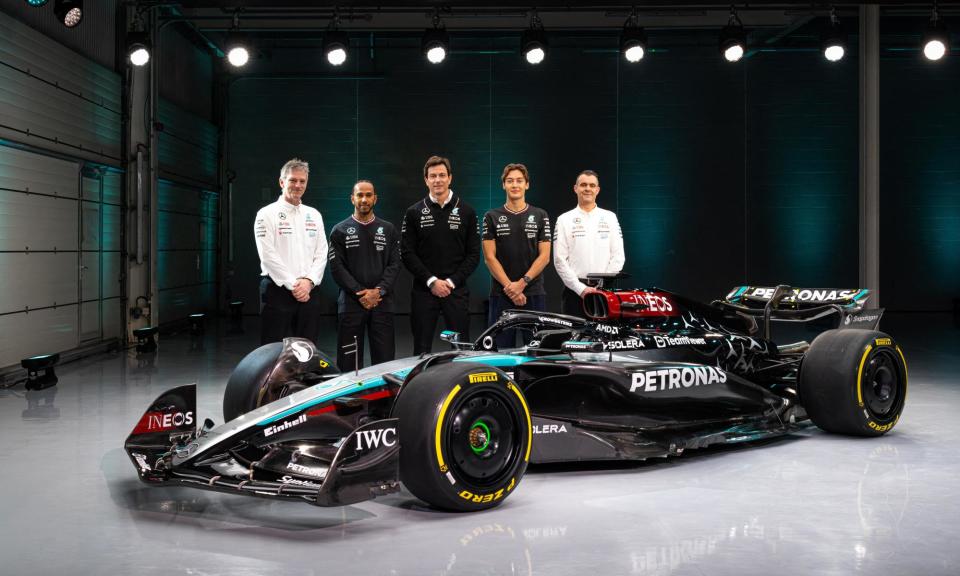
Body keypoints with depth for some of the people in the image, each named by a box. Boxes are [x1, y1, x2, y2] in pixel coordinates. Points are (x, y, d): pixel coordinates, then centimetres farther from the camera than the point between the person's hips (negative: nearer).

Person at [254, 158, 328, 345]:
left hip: (309, 291, 5)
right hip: (278, 290, -5)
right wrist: (293, 285, -14)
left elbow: (321, 254, 8)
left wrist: (308, 281, -8)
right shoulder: (267, 214, -2)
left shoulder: (314, 215, 14)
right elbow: (268, 256, -11)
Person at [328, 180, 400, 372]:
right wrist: (360, 293, -11)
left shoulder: (388, 230, 12)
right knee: (348, 361, 0)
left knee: (385, 357, -1)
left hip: (382, 301, 1)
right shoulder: (340, 231, 7)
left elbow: (394, 264, 5)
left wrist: (378, 291, -10)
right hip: (351, 303, -1)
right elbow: (337, 267, -2)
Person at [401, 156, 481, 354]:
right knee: (421, 349, 3)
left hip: (456, 290, 0)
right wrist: (431, 281, -10)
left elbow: (473, 254, 3)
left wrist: (452, 282, -9)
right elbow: (407, 253, 0)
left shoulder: (466, 212, 7)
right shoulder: (414, 213, 6)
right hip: (424, 290, 0)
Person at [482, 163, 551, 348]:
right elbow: (489, 257, 0)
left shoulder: (540, 216, 8)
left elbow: (544, 256, 1)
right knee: (502, 348, 1)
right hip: (501, 294, 0)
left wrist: (522, 283, -11)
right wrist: (510, 287, -10)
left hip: (534, 293, 0)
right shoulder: (491, 217, 6)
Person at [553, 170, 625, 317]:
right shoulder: (565, 220, 5)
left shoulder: (610, 218, 11)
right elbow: (559, 260, -1)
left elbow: (618, 256, 6)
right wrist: (581, 288, -10)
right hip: (574, 292, -1)